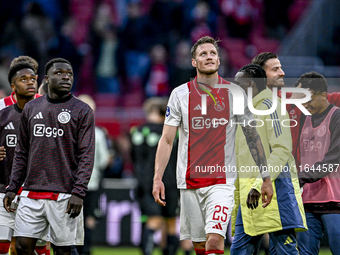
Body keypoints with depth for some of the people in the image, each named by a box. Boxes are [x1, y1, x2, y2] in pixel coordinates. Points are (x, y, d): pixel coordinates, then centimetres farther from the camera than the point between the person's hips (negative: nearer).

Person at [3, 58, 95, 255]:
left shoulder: (82, 111, 1)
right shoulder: (31, 109, 13)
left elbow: (87, 155, -5)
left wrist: (79, 192, -14)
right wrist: (13, 187, 10)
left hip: (64, 194, -4)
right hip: (32, 192, 4)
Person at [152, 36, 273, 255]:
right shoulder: (180, 95, 3)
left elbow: (253, 137, 8)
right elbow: (167, 140, 3)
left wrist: (266, 178, 6)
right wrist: (158, 178, -7)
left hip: (222, 181, -1)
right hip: (190, 181, 1)